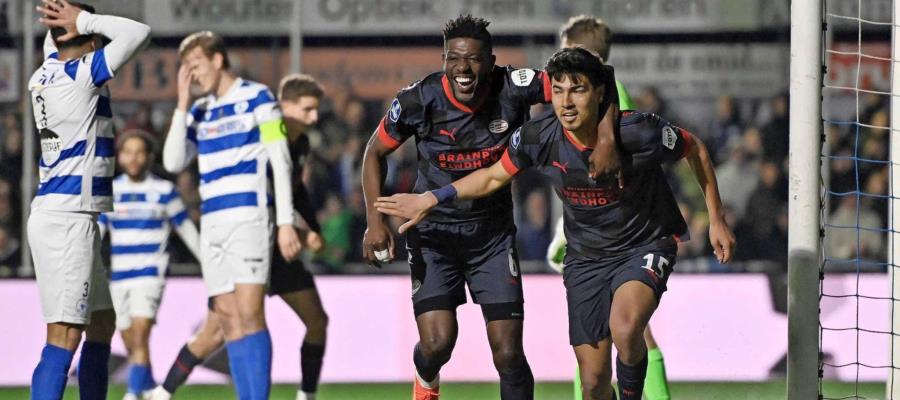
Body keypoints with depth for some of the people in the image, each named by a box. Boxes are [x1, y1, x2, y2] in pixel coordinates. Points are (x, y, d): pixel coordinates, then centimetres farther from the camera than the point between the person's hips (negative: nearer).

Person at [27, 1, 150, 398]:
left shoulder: (44, 74, 10)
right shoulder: (81, 75, -13)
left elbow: (54, 42, 31)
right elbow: (137, 33, -12)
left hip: (54, 214, 10)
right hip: (67, 220, -10)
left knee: (101, 323, 18)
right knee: (64, 337, -15)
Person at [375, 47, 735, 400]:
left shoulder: (638, 132, -26)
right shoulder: (537, 138, -16)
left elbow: (695, 149, -7)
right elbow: (495, 176, 5)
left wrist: (717, 220, -1)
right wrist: (432, 199, 1)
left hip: (646, 244, -3)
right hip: (586, 256, 3)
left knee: (624, 328, -35)